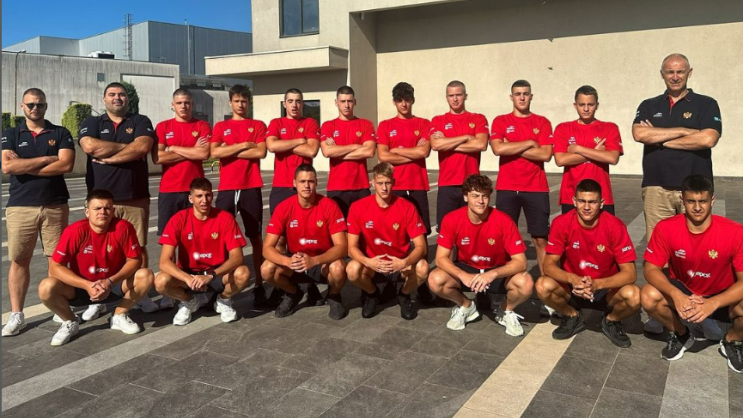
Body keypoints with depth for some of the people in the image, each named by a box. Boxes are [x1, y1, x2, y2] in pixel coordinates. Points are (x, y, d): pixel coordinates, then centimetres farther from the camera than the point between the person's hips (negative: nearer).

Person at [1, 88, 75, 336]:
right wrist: (45, 159, -9)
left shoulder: (60, 134, 7)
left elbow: (66, 165, -10)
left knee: (57, 259, 4)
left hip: (55, 206, 0)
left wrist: (25, 166, -8)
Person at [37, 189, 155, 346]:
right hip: (81, 287, -1)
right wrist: (87, 285, -30)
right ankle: (70, 322, 4)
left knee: (146, 275, -24)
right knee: (46, 287, -28)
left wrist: (110, 282, -28)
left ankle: (120, 315, 2)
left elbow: (134, 259, -14)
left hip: (114, 286, 1)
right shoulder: (75, 231, -20)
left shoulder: (123, 227, -18)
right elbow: (55, 267, -19)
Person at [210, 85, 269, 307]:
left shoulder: (258, 125, 10)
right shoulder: (220, 126, 12)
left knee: (256, 237, 3)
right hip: (226, 188, 1)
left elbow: (261, 152, -7)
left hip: (251, 188, -1)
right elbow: (215, 152, -5)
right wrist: (244, 145, -7)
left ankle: (259, 285, 8)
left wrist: (229, 151, -5)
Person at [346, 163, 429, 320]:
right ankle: (371, 294, 5)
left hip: (400, 263, 0)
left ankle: (404, 296, 5)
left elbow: (421, 246, -16)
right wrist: (368, 262, -35)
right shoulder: (358, 207, -13)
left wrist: (404, 262, -36)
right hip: (371, 263, 0)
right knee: (352, 270, -33)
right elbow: (352, 247, -14)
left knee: (422, 268, -31)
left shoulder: (407, 207, -14)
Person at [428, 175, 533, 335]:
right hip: (466, 269, 2)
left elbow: (520, 261, -24)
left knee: (526, 284, -31)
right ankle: (466, 306, 6)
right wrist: (463, 276, -36)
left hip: (498, 271, -1)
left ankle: (506, 311, 5)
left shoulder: (503, 221, -24)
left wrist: (492, 274, -40)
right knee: (435, 280, -26)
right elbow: (441, 258, -18)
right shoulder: (451, 219, -20)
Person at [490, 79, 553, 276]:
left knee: (541, 238, 3)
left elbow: (546, 154, -6)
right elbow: (497, 148, -12)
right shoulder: (500, 121, 5)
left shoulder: (542, 122, 7)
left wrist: (512, 149, -8)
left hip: (536, 188, 0)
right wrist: (530, 143, -8)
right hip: (506, 188, 0)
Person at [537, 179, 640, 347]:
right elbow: (549, 265, -16)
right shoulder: (561, 223, -17)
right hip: (573, 288, 1)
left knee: (634, 296, -32)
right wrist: (572, 279, -37)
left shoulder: (615, 226, -19)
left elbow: (630, 273, -20)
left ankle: (611, 321, 5)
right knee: (543, 286, -28)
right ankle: (572, 317, 5)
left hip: (606, 289, -1)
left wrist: (597, 284, -37)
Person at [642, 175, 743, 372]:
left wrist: (713, 303, -39)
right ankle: (681, 335, 5)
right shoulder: (666, 228, -20)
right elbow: (651, 269, -18)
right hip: (682, 291, 1)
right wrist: (676, 295, -36)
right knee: (649, 296, -29)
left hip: (721, 297, -1)